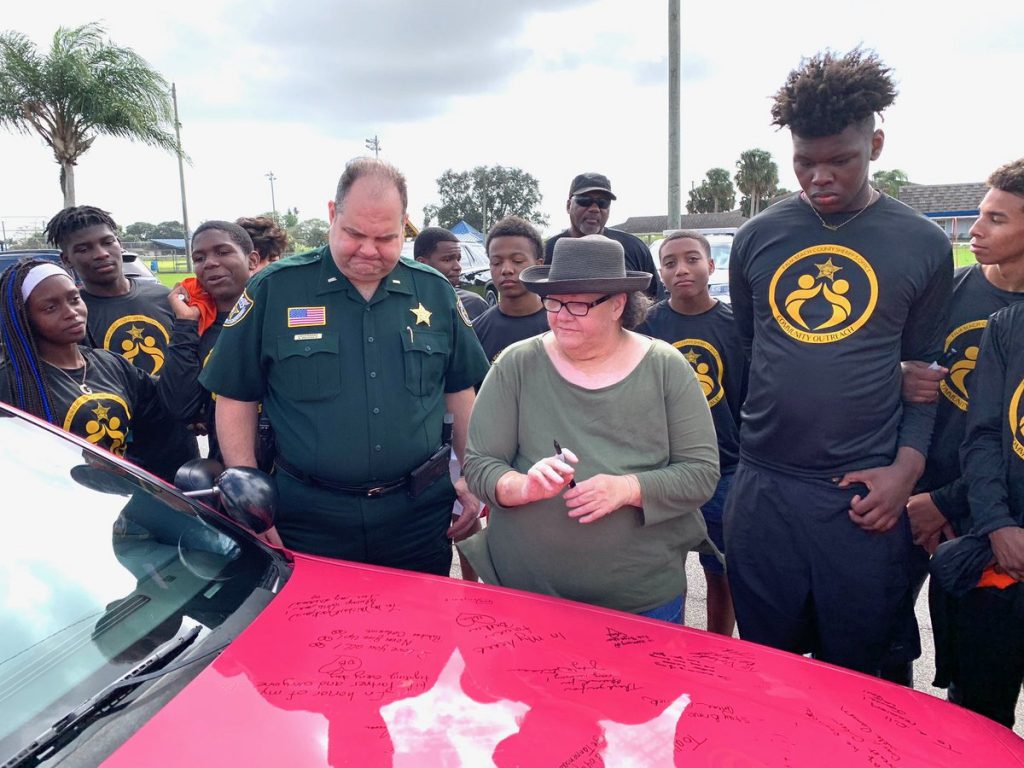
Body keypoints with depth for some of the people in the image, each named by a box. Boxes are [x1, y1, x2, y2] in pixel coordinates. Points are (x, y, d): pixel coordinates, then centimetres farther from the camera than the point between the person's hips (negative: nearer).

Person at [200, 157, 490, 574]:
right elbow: (235, 399, -1)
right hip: (310, 520, -2)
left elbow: (460, 390, 10)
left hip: (421, 514, 2)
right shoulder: (274, 289, -5)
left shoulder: (436, 292, 2)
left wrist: (472, 477, 6)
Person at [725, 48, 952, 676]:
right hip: (763, 489, 2)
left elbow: (923, 368, 5)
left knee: (860, 678, 12)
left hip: (865, 496, -1)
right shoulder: (757, 238, 5)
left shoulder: (924, 245, 1)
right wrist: (740, 446, 10)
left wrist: (908, 465, -7)